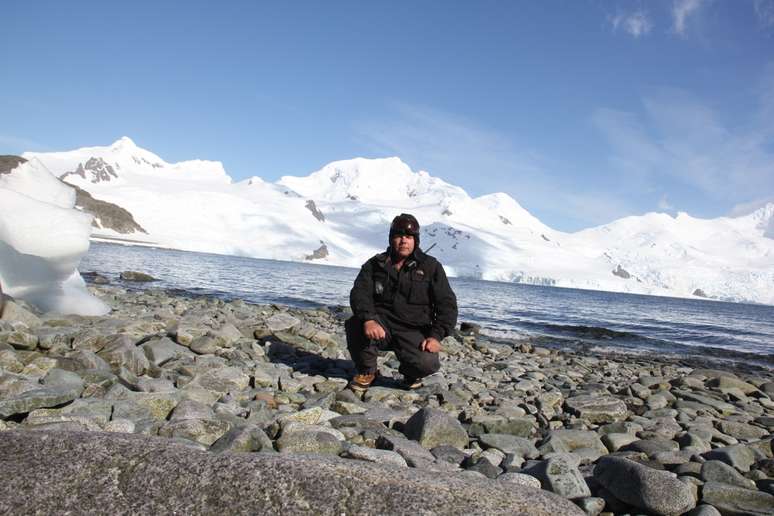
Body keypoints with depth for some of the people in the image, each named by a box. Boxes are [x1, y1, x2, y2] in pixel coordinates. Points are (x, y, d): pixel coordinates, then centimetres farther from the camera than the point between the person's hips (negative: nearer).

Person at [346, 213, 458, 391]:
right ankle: (367, 371, -2)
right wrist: (368, 319, -31)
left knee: (428, 363, -28)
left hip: (413, 332, -1)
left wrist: (436, 336, -16)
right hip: (381, 326, 1)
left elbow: (447, 304, -1)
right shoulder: (375, 264, 5)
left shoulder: (430, 267, 3)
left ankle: (411, 373, 13)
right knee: (355, 324, -31)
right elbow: (359, 294, -9)